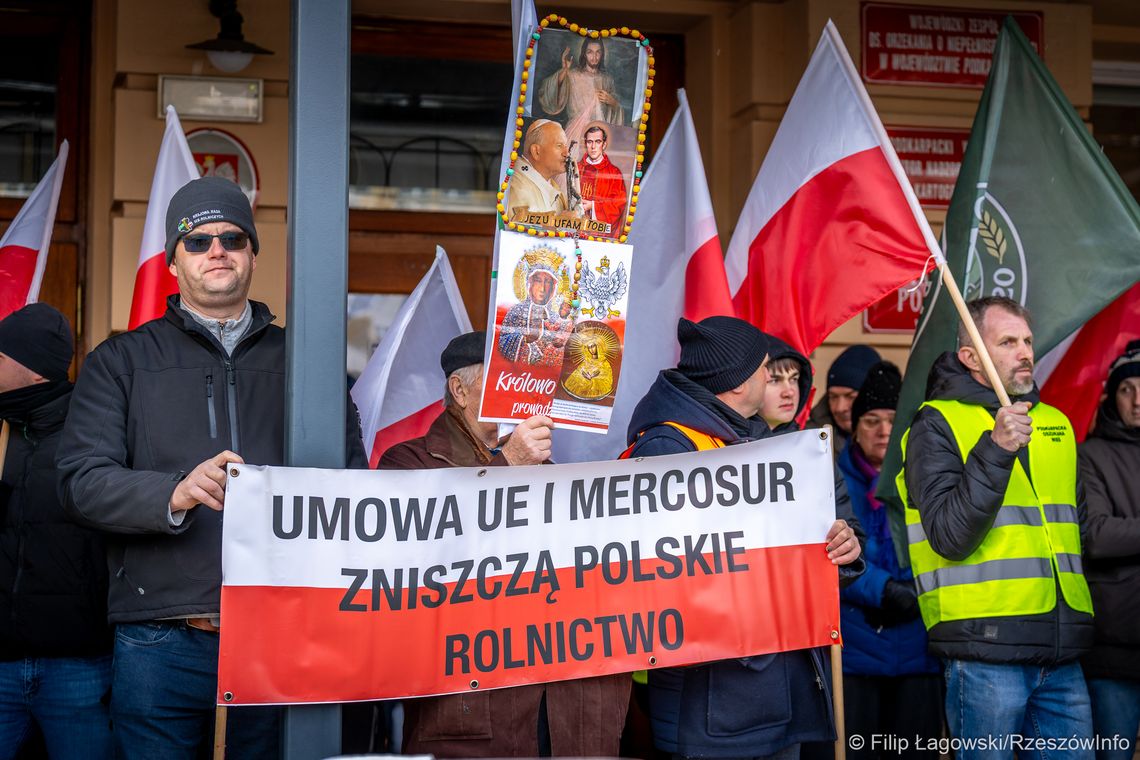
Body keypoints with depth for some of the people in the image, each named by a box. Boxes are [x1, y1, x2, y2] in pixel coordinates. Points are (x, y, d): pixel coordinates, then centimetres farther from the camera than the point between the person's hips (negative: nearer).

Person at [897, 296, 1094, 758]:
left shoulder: (1056, 424, 17)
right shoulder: (937, 425, -2)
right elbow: (950, 537, -13)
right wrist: (995, 450, -20)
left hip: (1063, 654, 6)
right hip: (985, 650, -6)